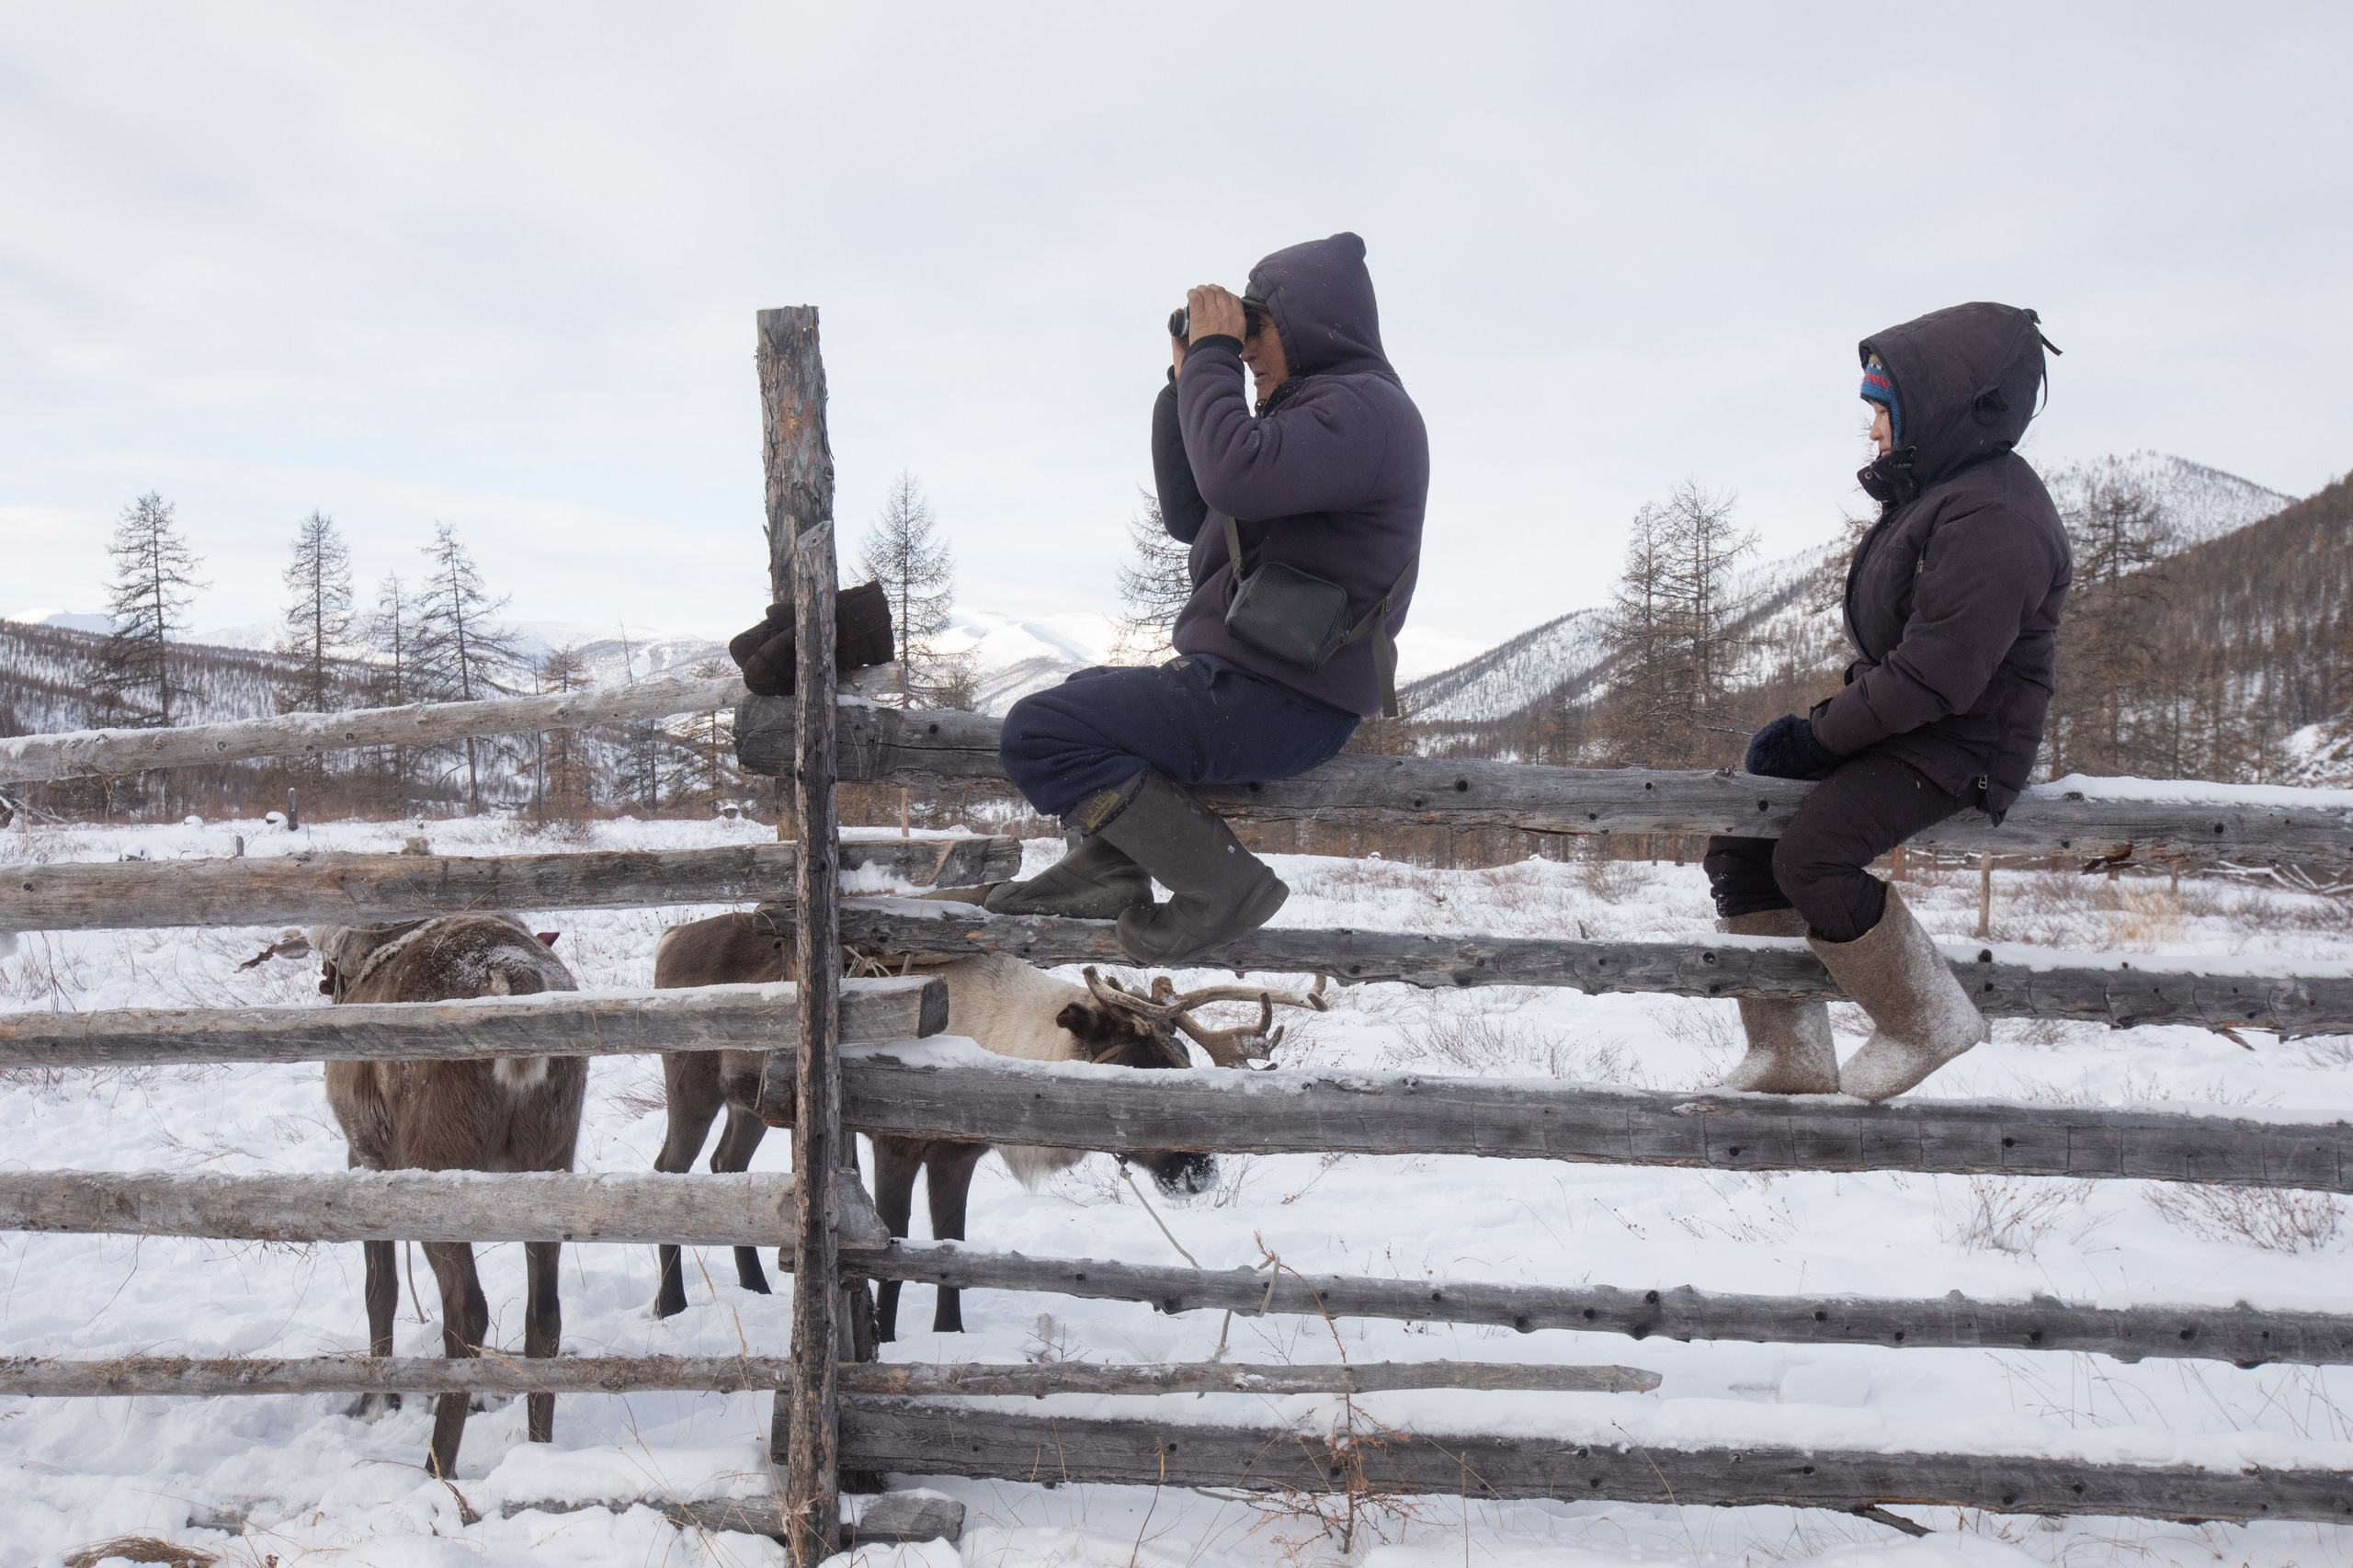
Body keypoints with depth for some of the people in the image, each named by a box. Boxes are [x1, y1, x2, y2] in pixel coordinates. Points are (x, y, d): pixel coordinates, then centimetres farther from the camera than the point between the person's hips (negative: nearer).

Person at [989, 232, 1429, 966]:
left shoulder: (1365, 408, -13)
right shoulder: (1315, 408, 20)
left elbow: (1236, 478, -30)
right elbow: (1190, 515, 20)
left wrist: (1213, 354, -16)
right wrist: (1188, 380, 14)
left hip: (1276, 706, -11)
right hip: (1244, 682, 11)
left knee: (1037, 731, -17)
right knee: (1080, 692, 30)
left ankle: (1221, 884, -14)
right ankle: (1106, 861, 9)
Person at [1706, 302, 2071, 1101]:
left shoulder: (1993, 522, -20)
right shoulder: (1933, 492, 12)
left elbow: (1936, 678, -26)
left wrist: (1820, 735, -18)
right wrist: (1822, 721, 4)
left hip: (1958, 743, -10)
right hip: (1895, 718, 10)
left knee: (1812, 856, -28)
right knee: (1736, 846, 2)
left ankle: (1928, 1020, -6)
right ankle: (1789, 1055, 7)